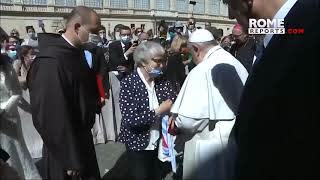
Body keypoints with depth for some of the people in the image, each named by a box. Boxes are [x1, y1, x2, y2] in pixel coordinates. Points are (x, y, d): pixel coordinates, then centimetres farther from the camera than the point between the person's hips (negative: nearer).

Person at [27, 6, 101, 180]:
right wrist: (70, 160, -19)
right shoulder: (51, 62, -27)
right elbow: (51, 117, -26)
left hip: (82, 140, 8)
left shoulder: (76, 52, 1)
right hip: (66, 149, -8)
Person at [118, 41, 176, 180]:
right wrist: (158, 111, -24)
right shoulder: (129, 84, -19)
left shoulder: (161, 81, -3)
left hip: (159, 142, 5)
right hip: (138, 144, -5)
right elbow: (129, 119, -25)